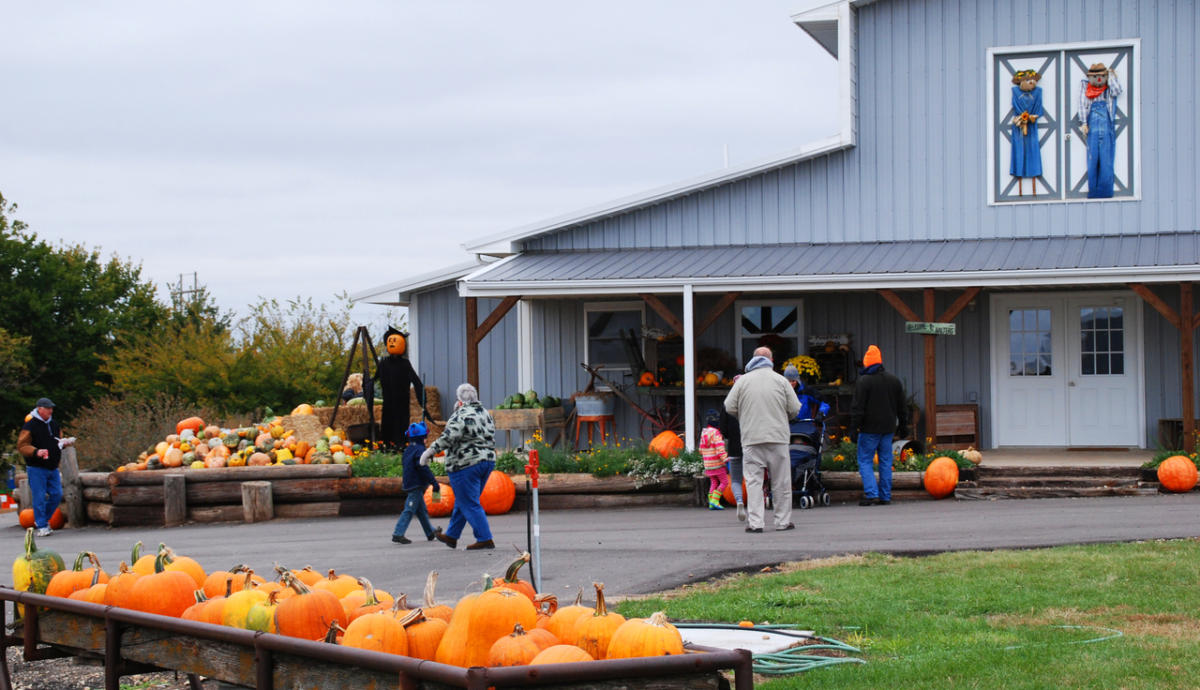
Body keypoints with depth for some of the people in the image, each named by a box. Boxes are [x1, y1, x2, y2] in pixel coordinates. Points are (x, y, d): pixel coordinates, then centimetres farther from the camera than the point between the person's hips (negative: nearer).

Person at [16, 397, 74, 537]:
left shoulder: (54, 424, 12)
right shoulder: (30, 426, -10)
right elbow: (21, 446, -11)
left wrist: (64, 443, 1)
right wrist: (36, 452, -27)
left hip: (52, 468, 7)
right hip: (36, 468, -7)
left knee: (57, 495, 5)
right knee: (39, 498, -6)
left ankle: (42, 520, 22)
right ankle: (41, 527, 1)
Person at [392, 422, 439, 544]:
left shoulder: (408, 449, 14)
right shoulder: (419, 449, -14)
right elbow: (423, 468, -22)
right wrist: (434, 483, -21)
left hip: (409, 484, 10)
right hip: (416, 485, -10)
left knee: (422, 511, 17)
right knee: (409, 510, -10)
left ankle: (431, 533, 26)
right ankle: (398, 533, -14)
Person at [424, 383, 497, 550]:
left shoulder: (461, 415, -13)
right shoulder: (486, 413, 13)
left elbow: (449, 437, -24)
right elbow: (491, 438, 21)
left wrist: (430, 451, -18)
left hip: (465, 464, -9)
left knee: (469, 504, -3)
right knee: (463, 501, 19)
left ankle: (485, 539, -6)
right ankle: (451, 536, 29)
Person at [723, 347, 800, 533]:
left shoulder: (743, 381, 3)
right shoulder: (780, 380, 4)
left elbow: (729, 407, 1)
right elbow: (794, 408, 2)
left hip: (751, 438, 0)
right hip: (777, 437, 0)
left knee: (753, 480, 0)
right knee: (781, 481, 7)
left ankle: (755, 522, -6)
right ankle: (783, 521, 10)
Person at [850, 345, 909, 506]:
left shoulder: (863, 382, -9)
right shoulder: (894, 381, 10)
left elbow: (857, 407, -12)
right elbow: (902, 407, 16)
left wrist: (854, 426, -9)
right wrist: (903, 426, 23)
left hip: (870, 428, -5)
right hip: (888, 427, 5)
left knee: (865, 461, 0)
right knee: (886, 461, 9)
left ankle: (871, 494, -12)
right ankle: (885, 496, 9)